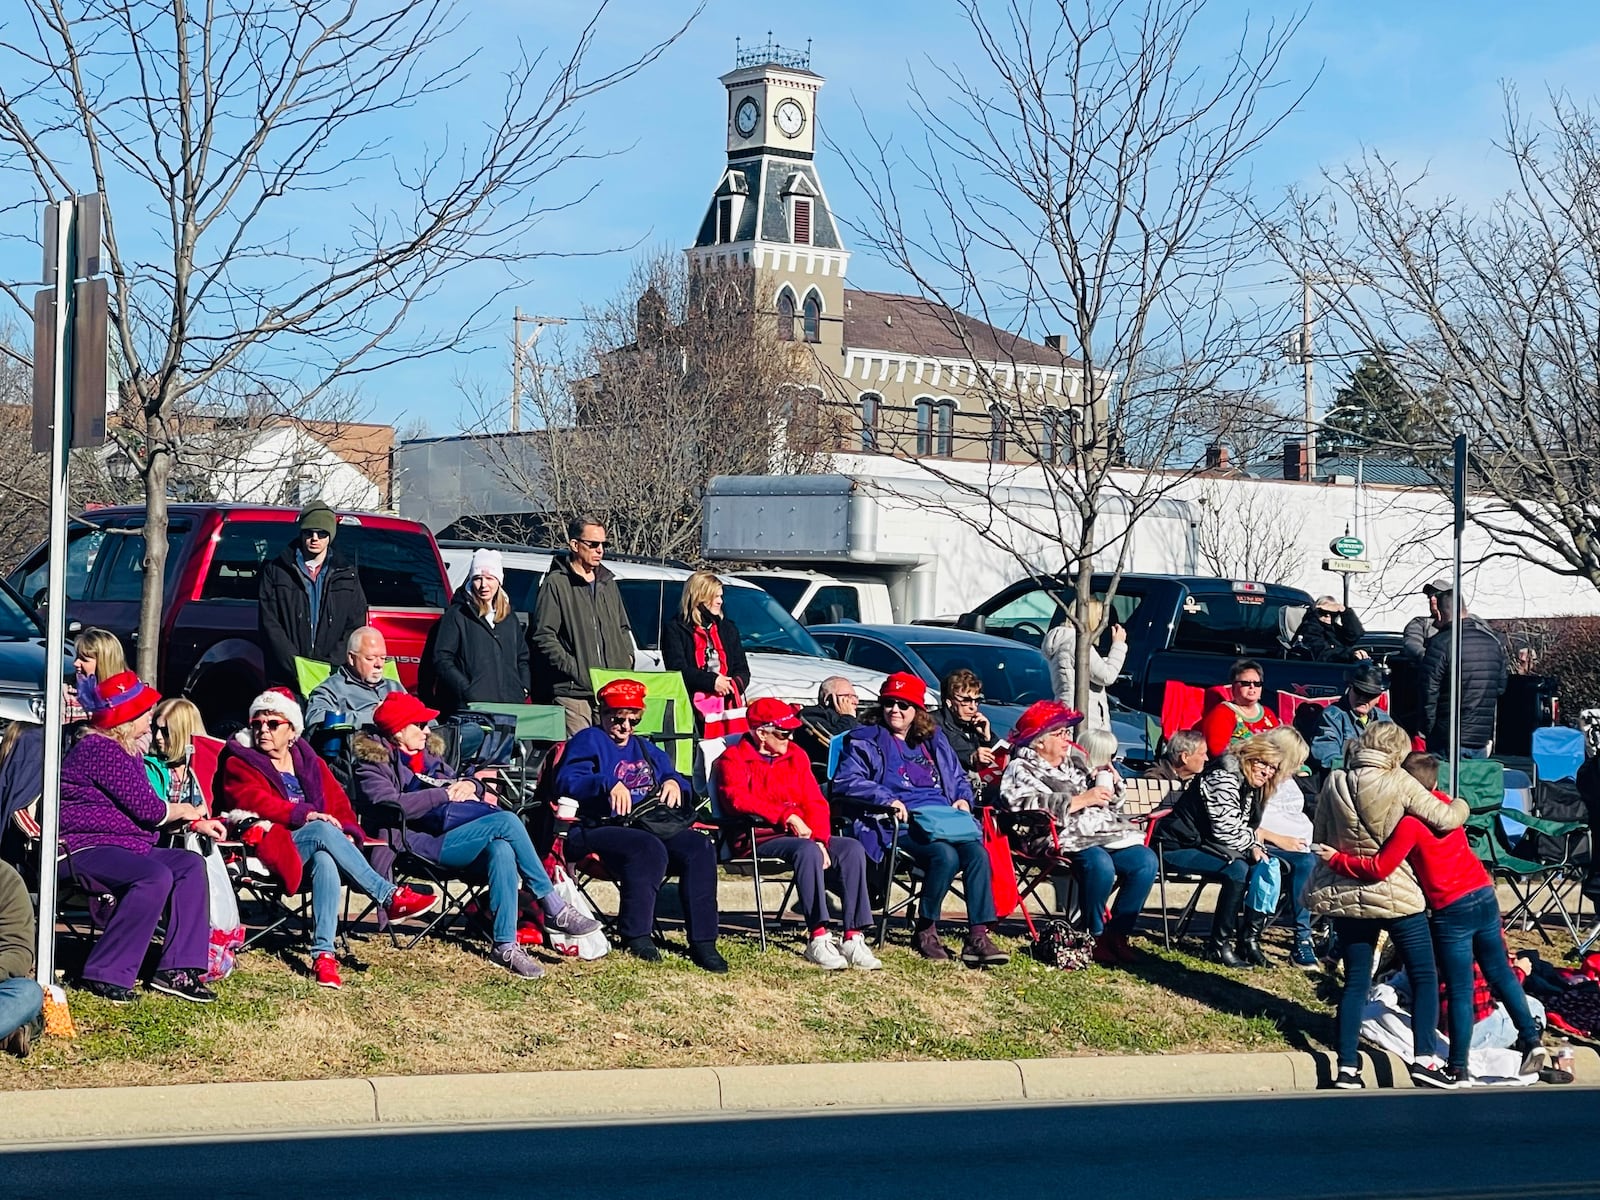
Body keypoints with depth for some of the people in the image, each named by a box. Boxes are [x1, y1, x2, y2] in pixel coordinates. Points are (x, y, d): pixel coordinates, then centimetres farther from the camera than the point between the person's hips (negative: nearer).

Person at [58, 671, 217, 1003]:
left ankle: (176, 970, -8)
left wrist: (197, 823, 13)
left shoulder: (127, 750, 18)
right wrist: (187, 811, 3)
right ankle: (105, 975, -29)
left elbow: (146, 809, 25)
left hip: (123, 847, 11)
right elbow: (148, 809, -17)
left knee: (191, 865, 0)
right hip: (84, 849, -11)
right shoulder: (101, 750, -16)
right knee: (155, 876, -33)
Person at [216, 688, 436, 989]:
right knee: (323, 831, -34)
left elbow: (338, 802, 15)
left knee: (325, 861, -36)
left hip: (314, 847, 4)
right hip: (270, 846, -4)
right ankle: (390, 897, -33)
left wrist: (348, 832, -8)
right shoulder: (239, 764, 9)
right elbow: (252, 801, -10)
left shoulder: (309, 763, 24)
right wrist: (304, 814, -22)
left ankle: (323, 953, -46)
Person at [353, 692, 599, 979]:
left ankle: (506, 945, -34)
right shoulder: (373, 764, 5)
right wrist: (446, 795, -15)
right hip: (416, 844, -7)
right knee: (506, 822, -23)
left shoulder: (428, 755, 28)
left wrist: (471, 785, 0)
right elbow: (391, 805, -14)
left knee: (501, 850, -29)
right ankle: (555, 909, -18)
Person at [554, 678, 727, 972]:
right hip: (603, 829, -6)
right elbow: (566, 780, -7)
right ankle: (635, 935, -28)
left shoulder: (645, 750, 31)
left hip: (653, 827, 6)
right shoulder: (588, 741, 9)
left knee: (699, 846, -22)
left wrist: (674, 783, 2)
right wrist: (607, 784, -24)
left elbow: (674, 776, 28)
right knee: (649, 849, -37)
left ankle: (702, 942, -22)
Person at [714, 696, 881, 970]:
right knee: (807, 851, -36)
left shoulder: (796, 755, 19)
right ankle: (818, 939, -39)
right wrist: (787, 817, -24)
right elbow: (738, 799, -17)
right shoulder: (734, 759, 1)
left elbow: (815, 802, 10)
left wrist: (820, 840, -9)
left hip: (803, 836, 6)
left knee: (852, 849, -20)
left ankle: (853, 939, -26)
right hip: (759, 839, -6)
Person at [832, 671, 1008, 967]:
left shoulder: (933, 741, 26)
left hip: (943, 814, 5)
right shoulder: (865, 740, 11)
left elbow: (958, 779, 34)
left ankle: (978, 936, -31)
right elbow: (846, 781, -3)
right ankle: (926, 932, -17)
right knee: (945, 855, -34)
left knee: (976, 852, -27)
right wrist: (888, 800, -17)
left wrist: (963, 798, 10)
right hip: (902, 821, -5)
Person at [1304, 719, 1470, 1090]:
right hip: (1395, 895, -4)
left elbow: (1319, 840, 9)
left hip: (1346, 895, 4)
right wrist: (1460, 806, 11)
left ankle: (1347, 1068, 4)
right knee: (1424, 976, 7)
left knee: (1355, 981, 10)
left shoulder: (1334, 783, 2)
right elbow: (1444, 818, -10)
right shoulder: (1398, 782, -11)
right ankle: (1423, 1059, -5)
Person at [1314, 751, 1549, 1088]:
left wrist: (1336, 859, -7)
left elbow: (1379, 869, -16)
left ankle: (1459, 1071, 5)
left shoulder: (1409, 823, -15)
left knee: (1459, 992, -1)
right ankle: (1532, 1041, 18)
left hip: (1452, 910, -6)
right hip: (1484, 895, 6)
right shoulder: (1444, 803, 5)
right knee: (1500, 973, 18)